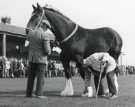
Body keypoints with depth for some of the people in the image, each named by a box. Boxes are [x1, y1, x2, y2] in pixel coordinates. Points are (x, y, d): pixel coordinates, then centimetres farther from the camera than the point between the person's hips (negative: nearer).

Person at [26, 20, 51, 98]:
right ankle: (39, 93, -2)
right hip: (41, 59, -6)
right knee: (41, 76, 1)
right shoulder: (45, 35, -15)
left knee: (31, 76, 13)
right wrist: (49, 52, 4)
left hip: (32, 58, 6)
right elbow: (47, 50, -17)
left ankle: (29, 93, 18)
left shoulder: (30, 33, 2)